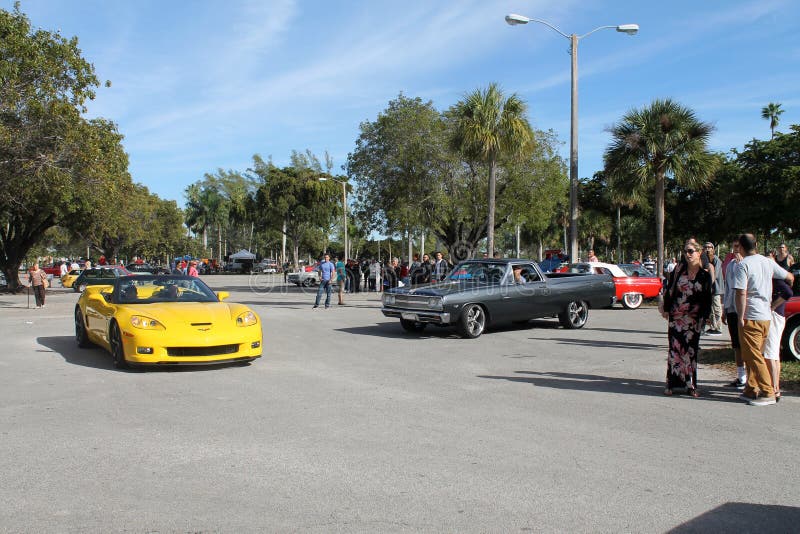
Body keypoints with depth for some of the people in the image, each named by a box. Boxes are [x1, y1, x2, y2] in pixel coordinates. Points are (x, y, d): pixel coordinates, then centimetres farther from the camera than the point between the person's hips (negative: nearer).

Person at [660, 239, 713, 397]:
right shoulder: (679, 269, 1)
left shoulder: (705, 274, 0)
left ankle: (690, 384, 12)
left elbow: (707, 299, 3)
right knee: (675, 348, 0)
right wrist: (666, 309, 3)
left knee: (691, 350, 4)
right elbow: (669, 289, 4)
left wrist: (703, 317, -1)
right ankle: (671, 383, 6)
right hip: (676, 317, 0)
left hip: (694, 319, 0)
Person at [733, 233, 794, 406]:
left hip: (751, 317, -7)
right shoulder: (768, 262, 8)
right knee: (756, 355, 15)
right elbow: (790, 278, 18)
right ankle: (751, 390, 19)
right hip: (766, 316, 7)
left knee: (753, 356, -2)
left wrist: (740, 318, -12)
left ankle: (768, 393, -2)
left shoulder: (743, 265, -12)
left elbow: (741, 294, -17)